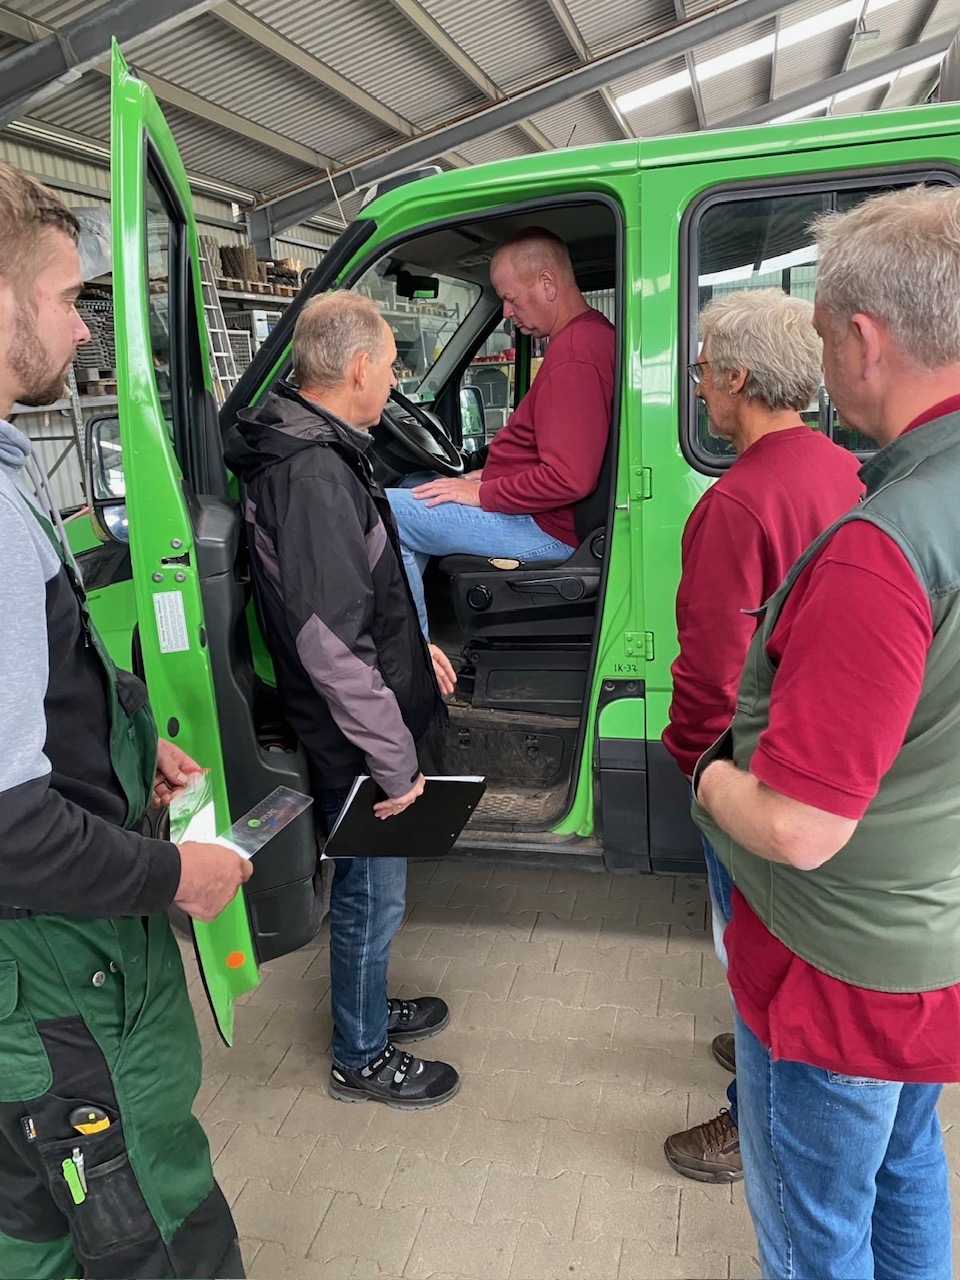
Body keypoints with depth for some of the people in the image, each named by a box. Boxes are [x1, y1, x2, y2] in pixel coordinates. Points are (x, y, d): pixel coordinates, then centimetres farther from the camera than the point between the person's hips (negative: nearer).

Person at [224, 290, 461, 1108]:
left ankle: (369, 1005, 47)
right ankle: (363, 1058, 32)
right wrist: (396, 761, -22)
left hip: (359, 730, 10)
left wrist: (414, 646, 14)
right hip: (356, 743, -10)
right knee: (372, 893, 10)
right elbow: (334, 649, -30)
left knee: (370, 885, 25)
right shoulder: (315, 476, -27)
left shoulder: (315, 451, 7)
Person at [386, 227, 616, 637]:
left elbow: (568, 479, -28)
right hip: (540, 510, 12)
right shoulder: (590, 333, 14)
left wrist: (482, 493, -17)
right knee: (417, 484, 22)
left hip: (546, 528, -12)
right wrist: (490, 472, 15)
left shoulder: (574, 355, -21)